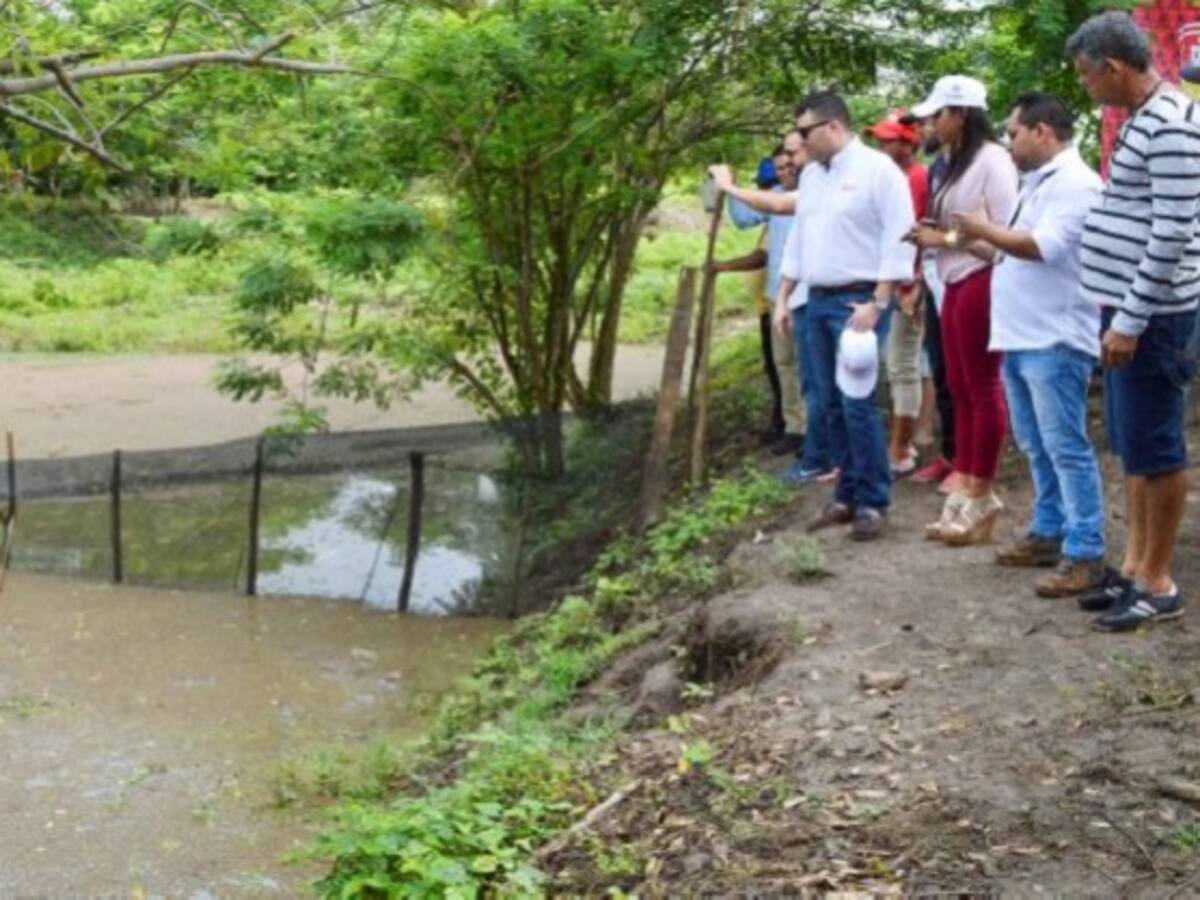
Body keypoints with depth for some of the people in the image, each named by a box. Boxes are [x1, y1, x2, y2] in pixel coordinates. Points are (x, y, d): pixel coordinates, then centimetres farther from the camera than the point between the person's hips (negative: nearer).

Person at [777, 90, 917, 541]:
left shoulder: (878, 169, -9)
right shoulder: (811, 175, 15)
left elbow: (898, 240, -14)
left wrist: (876, 304, -18)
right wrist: (782, 298, 17)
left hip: (859, 301, -8)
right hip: (818, 300, 8)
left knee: (857, 404, -10)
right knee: (832, 404, 9)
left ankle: (872, 501, -1)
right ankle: (848, 494, 18)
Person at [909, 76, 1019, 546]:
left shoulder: (992, 160, -11)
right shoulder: (958, 162, 15)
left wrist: (946, 238, -14)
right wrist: (932, 236, 1)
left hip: (981, 283, -9)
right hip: (957, 285, 9)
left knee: (983, 389, -2)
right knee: (960, 389, 11)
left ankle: (981, 497, 5)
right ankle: (965, 490, 18)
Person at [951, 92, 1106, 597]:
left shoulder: (1073, 183, -13)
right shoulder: (1040, 182, 20)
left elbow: (1045, 247, -23)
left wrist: (985, 230, -16)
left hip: (1054, 341, -10)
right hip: (1022, 337, 10)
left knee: (1066, 448, -9)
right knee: (1037, 447, 16)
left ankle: (1085, 554, -6)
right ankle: (1048, 533, 26)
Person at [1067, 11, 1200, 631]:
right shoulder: (1140, 119, 13)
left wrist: (1131, 321, -21)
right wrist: (1120, 314, 18)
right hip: (1126, 306, 10)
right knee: (1131, 447, 15)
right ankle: (1134, 567, 25)